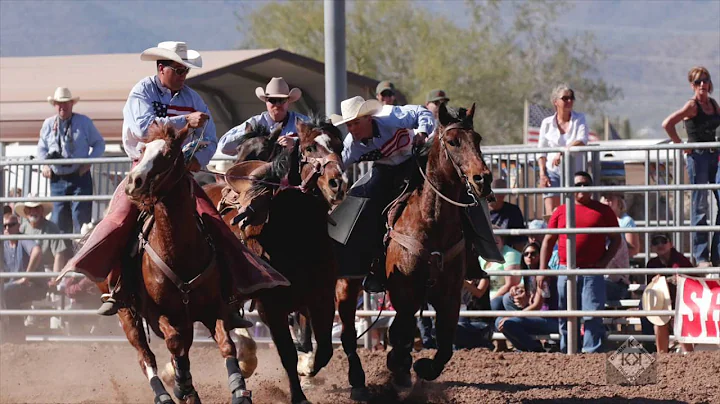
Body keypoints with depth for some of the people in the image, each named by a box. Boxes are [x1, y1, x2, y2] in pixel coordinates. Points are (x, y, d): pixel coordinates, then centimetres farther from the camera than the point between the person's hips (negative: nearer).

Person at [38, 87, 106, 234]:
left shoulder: (84, 122, 3)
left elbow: (99, 143, 7)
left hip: (79, 177, -3)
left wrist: (89, 161, -8)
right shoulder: (48, 124, 11)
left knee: (81, 217, -9)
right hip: (57, 179, 3)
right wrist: (45, 164, 1)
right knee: (59, 220, 4)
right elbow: (41, 148, 20)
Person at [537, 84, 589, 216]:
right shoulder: (547, 123, 4)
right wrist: (542, 174, -3)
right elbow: (541, 152, 8)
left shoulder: (579, 119, 2)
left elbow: (582, 141, -15)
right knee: (551, 214, -13)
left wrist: (562, 152, -27)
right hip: (553, 172, 0)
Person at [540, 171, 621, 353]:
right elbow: (548, 241, 14)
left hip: (592, 272, -2)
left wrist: (604, 261, -6)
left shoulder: (603, 211, 7)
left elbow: (616, 239, 9)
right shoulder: (560, 211, 12)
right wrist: (542, 270, 6)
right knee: (566, 317, 6)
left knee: (593, 315, -10)